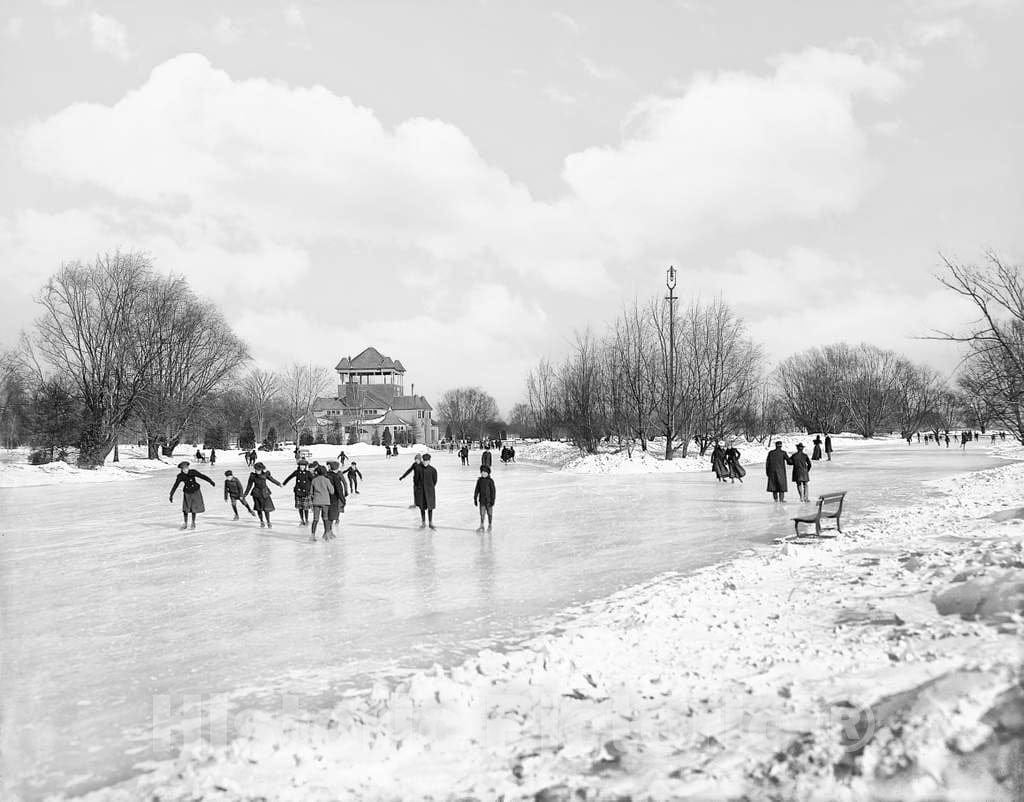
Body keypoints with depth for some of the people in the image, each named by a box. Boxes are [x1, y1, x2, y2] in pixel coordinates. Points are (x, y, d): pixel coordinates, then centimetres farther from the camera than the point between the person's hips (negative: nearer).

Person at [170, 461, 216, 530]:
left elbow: (202, 476, -9)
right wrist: (171, 495, -7)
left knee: (194, 508, 1)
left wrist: (211, 481, -9)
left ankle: (193, 523, 19)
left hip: (195, 492, -1)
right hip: (187, 493, 1)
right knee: (185, 509, -4)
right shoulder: (180, 476, -11)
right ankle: (185, 524, 13)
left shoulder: (193, 472, -14)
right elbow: (175, 486, -7)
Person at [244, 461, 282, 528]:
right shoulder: (253, 475, -9)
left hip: (265, 493, 0)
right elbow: (249, 485, 0)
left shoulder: (265, 473, -5)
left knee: (266, 508, -2)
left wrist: (278, 483, 30)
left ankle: (268, 522, 14)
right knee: (258, 508, 6)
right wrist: (245, 494, 3)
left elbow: (271, 478, 15)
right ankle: (262, 522, 24)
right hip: (256, 493, 0)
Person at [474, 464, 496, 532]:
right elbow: (476, 490, 8)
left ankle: (489, 526, 22)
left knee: (489, 513, 9)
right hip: (481, 500, 3)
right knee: (482, 513, 3)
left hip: (488, 500, -3)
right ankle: (481, 526, 9)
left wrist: (493, 499, -10)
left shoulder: (490, 481, -9)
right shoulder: (479, 480, 2)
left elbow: (493, 490, -8)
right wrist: (475, 499, 7)